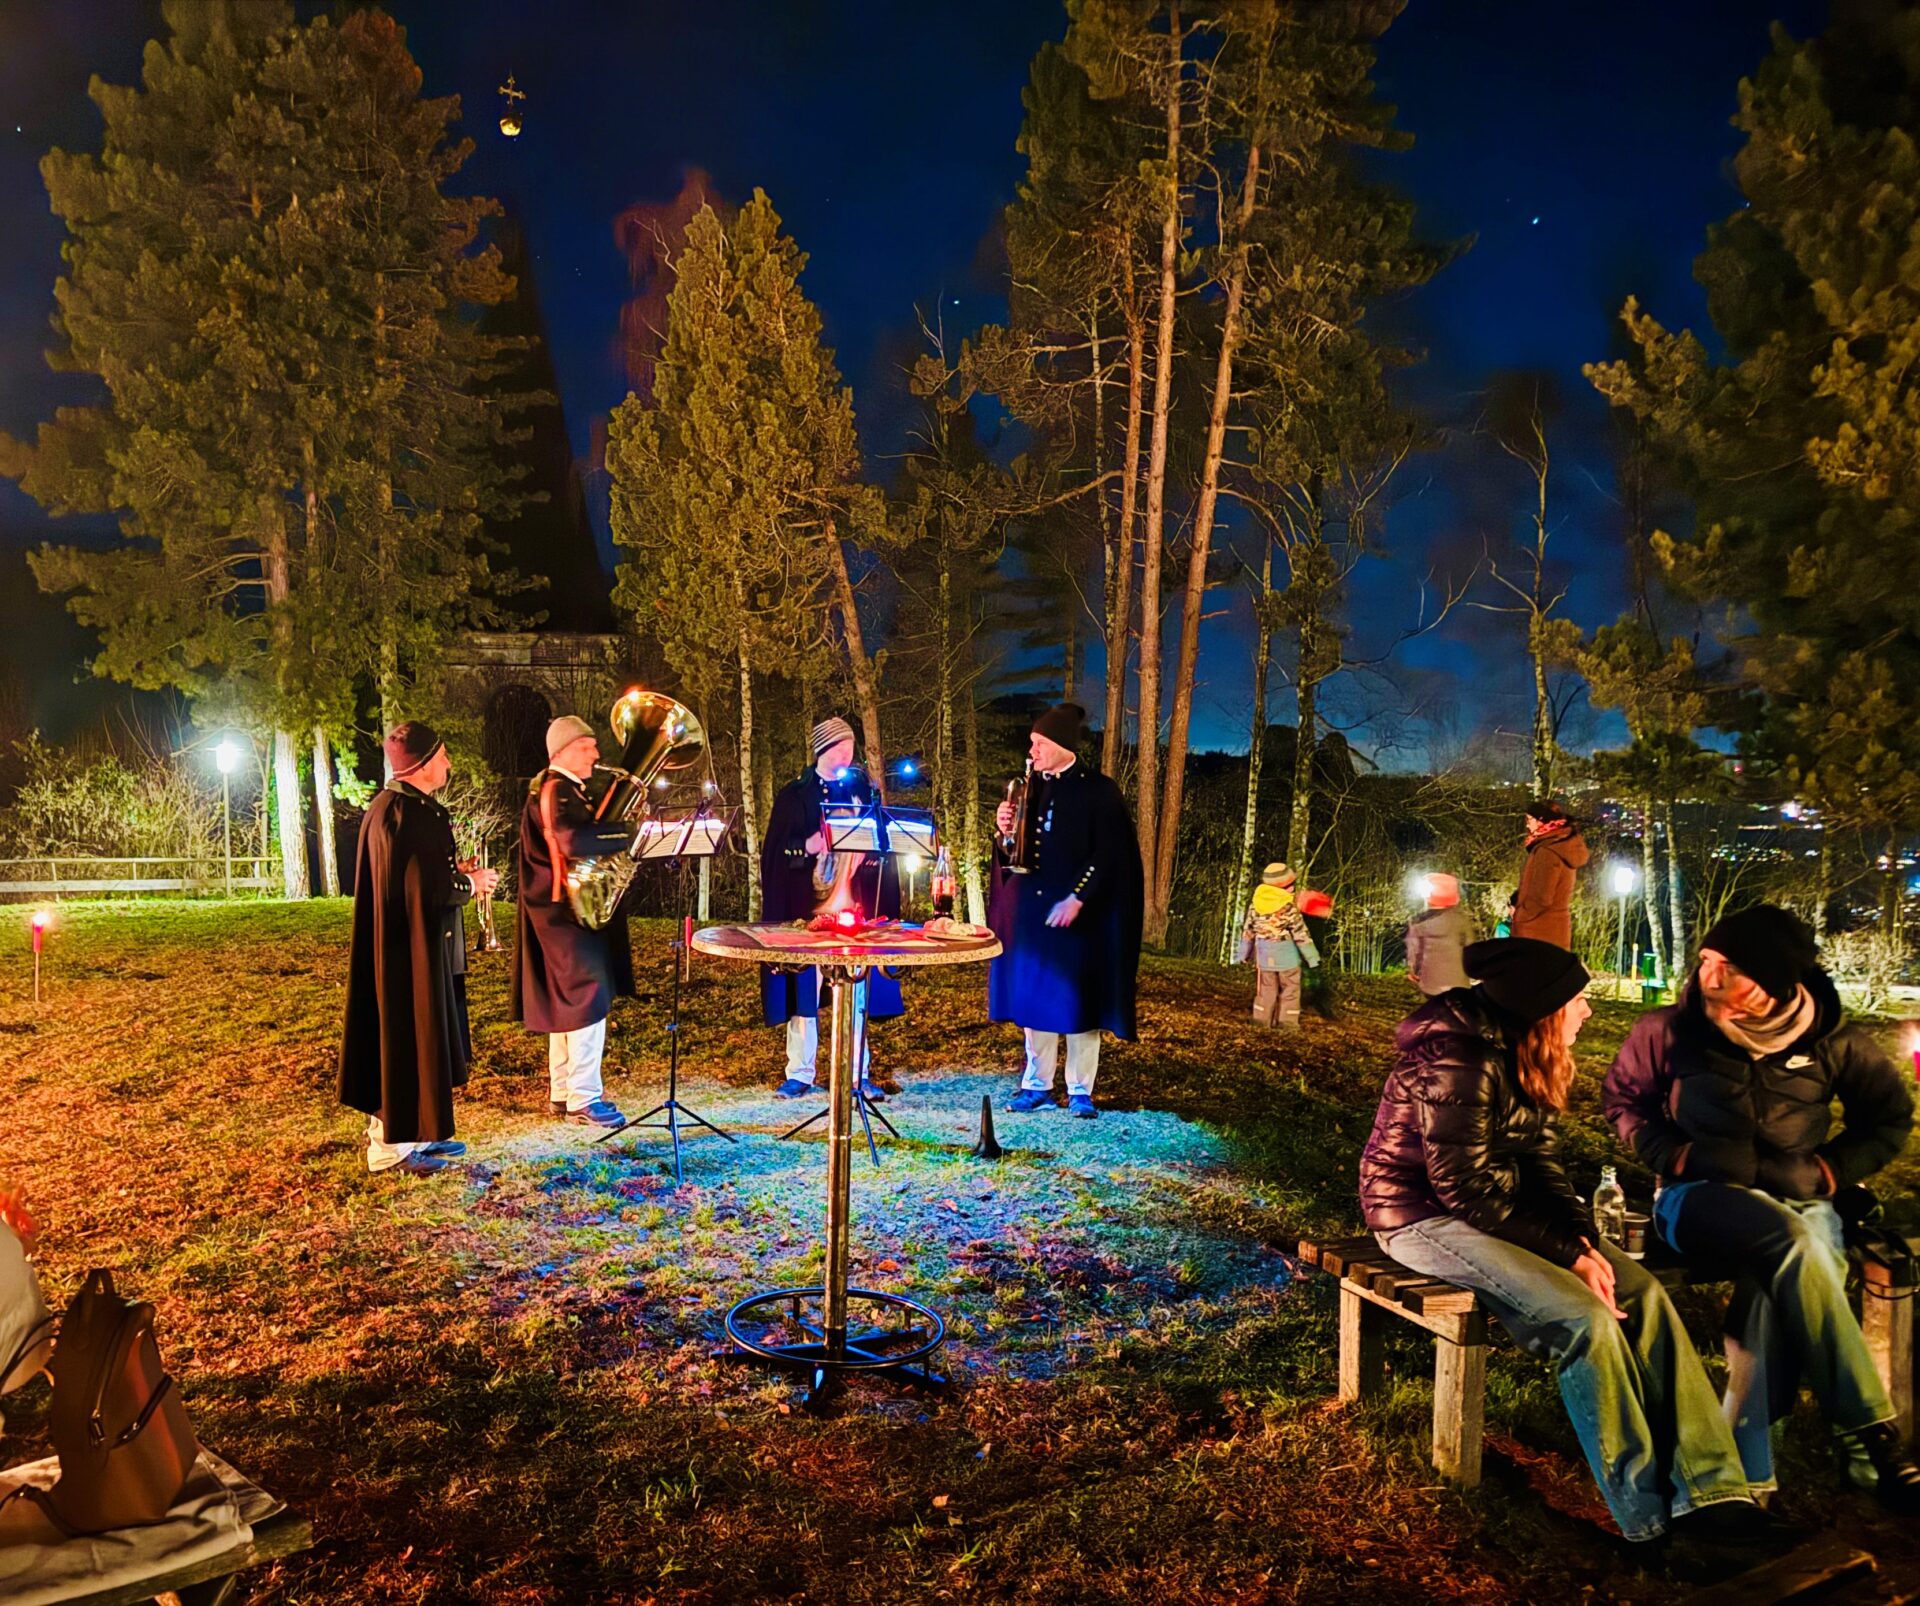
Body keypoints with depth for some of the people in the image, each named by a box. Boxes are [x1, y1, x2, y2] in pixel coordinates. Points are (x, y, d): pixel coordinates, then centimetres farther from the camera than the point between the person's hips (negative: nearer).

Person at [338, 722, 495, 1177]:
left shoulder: (395, 804, 13)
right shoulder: (406, 811, -21)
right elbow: (424, 888, -26)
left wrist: (455, 871, 10)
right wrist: (470, 883, -10)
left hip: (410, 944, 11)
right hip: (410, 948, -11)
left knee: (416, 1039, 17)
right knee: (407, 1040, -1)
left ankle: (410, 1132, 28)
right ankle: (392, 1146, 9)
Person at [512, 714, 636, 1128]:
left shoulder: (564, 790, 17)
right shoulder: (556, 791, -15)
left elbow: (581, 838, 18)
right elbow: (574, 840, -32)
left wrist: (619, 838, 1)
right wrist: (631, 833, -27)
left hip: (566, 910, 11)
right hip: (568, 911, -11)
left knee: (565, 1001, 14)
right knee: (589, 1000, -10)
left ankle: (561, 1092, 22)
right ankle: (583, 1100, -7)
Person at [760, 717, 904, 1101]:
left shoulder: (862, 791, 11)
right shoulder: (794, 795, 5)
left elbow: (882, 846, 13)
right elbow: (774, 853, 0)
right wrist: (809, 845, -17)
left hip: (855, 908, 2)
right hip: (807, 907, -1)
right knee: (804, 989, 1)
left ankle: (860, 1073, 8)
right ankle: (800, 1073, 10)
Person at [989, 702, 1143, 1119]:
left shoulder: (1098, 791, -5)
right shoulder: (1031, 788, 9)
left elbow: (1108, 855, -10)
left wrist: (1077, 899, -18)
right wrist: (1005, 831, -7)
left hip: (1077, 914, -5)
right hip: (1031, 911, 5)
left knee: (1077, 1000, 1)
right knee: (1035, 997, 8)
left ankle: (1080, 1091, 10)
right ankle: (1037, 1083, 17)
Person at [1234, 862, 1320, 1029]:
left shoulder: (1255, 904, -2)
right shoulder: (1289, 907, -17)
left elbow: (1247, 931, 5)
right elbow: (1301, 934, -14)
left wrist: (1243, 954, 16)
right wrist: (1313, 958, -7)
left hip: (1264, 955, 5)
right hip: (1286, 956, -5)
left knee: (1266, 988, 15)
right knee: (1290, 988, 9)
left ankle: (1261, 1021, 17)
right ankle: (1287, 1022, 10)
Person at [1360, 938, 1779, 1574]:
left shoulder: (1528, 1058, 4)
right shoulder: (1459, 1061, -25)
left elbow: (1540, 1163, 8)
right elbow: (1467, 1189, -23)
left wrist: (1584, 1243, -8)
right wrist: (1567, 1255, -18)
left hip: (1503, 1202, 9)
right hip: (1426, 1216, -9)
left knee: (1643, 1294, -6)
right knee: (1585, 1321, -23)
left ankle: (1711, 1496, -6)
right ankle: (1651, 1519, -7)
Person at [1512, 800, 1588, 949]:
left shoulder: (1547, 852, -18)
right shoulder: (1563, 848, 12)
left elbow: (1541, 897, -20)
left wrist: (1518, 913, -5)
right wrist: (1516, 901, 7)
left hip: (1538, 931, -9)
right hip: (1555, 930, 9)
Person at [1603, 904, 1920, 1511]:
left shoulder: (1831, 1041, 0)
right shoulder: (1670, 1030, -4)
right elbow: (1623, 1100, 12)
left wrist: (1833, 1167, 4)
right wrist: (1671, 1154, -3)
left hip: (1800, 1201, 2)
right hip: (1703, 1196, -2)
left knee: (1779, 1288, -34)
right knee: (1791, 1244, -36)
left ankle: (1747, 1476, -25)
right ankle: (1871, 1436, -28)